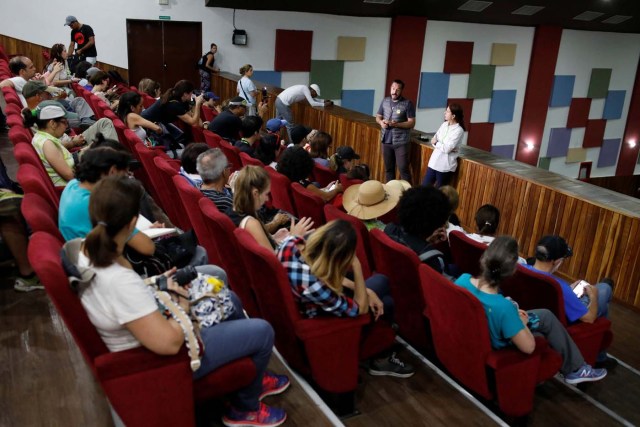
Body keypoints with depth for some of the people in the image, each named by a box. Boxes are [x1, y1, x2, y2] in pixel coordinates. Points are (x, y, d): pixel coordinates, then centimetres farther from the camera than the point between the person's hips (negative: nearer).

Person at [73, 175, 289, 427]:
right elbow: (170, 343, -33)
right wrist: (182, 299, -18)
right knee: (262, 331, -1)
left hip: (142, 334, 9)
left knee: (229, 300, 21)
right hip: (156, 360, -9)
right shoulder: (120, 282, -39)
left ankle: (251, 377, 40)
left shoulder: (88, 250, -12)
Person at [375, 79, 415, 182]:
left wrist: (396, 124, -24)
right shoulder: (385, 101, 6)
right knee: (388, 168, 14)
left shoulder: (407, 104, -9)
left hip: (401, 142, -5)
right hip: (386, 140, 5)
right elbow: (378, 117, 15)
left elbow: (411, 123, -10)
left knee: (403, 168, -5)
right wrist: (381, 122, -9)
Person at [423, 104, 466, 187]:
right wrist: (440, 145, -13)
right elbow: (434, 139, 6)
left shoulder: (458, 130, -15)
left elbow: (447, 148, -20)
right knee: (425, 186, 10)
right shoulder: (444, 124, 6)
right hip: (434, 161, 7)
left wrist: (436, 143, -6)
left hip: (445, 165, -7)